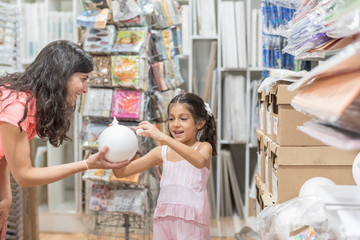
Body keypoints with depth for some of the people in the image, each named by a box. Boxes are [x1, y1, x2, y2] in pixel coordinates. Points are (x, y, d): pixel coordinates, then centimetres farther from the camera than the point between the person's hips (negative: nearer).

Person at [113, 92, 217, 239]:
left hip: (191, 221, -3)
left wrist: (163, 137, -29)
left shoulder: (204, 147, 3)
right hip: (164, 220, 4)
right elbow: (121, 172, 11)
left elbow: (200, 161, -24)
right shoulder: (162, 153, 12)